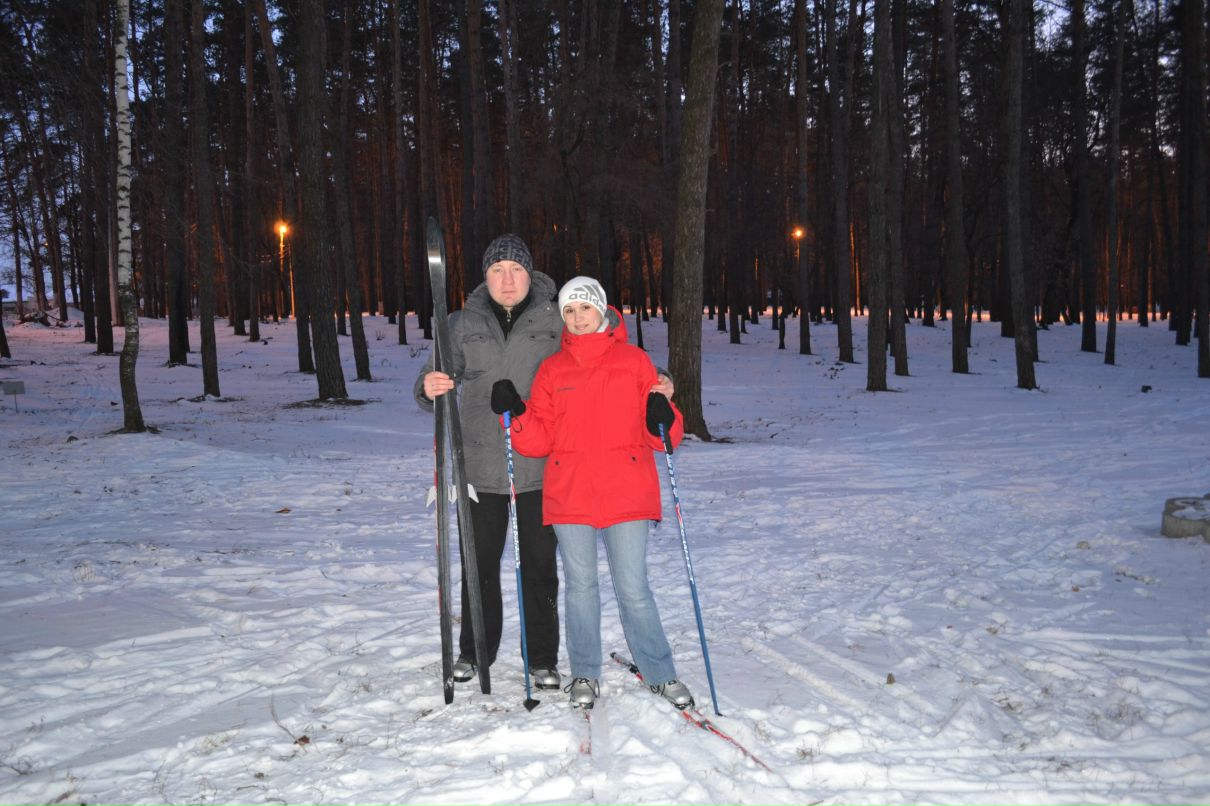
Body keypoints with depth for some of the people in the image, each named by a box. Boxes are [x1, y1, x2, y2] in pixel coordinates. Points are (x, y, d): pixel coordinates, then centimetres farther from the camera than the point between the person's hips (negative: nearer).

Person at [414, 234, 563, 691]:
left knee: (539, 564, 6)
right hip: (480, 466, 1)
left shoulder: (555, 322, 2)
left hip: (539, 466, -1)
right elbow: (441, 378, 4)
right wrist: (429, 387, -21)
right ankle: (474, 652, 28)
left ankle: (542, 658, 20)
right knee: (480, 563, 11)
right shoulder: (464, 324, 6)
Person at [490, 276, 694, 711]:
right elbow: (539, 441, 5)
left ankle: (660, 673, 18)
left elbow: (661, 435, 4)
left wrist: (662, 418, -18)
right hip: (569, 495, 2)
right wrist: (515, 413, -12)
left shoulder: (634, 360, 4)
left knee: (633, 589, 0)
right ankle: (585, 675, 26)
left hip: (626, 494, -2)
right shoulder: (552, 370, 9)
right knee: (580, 585, 11)